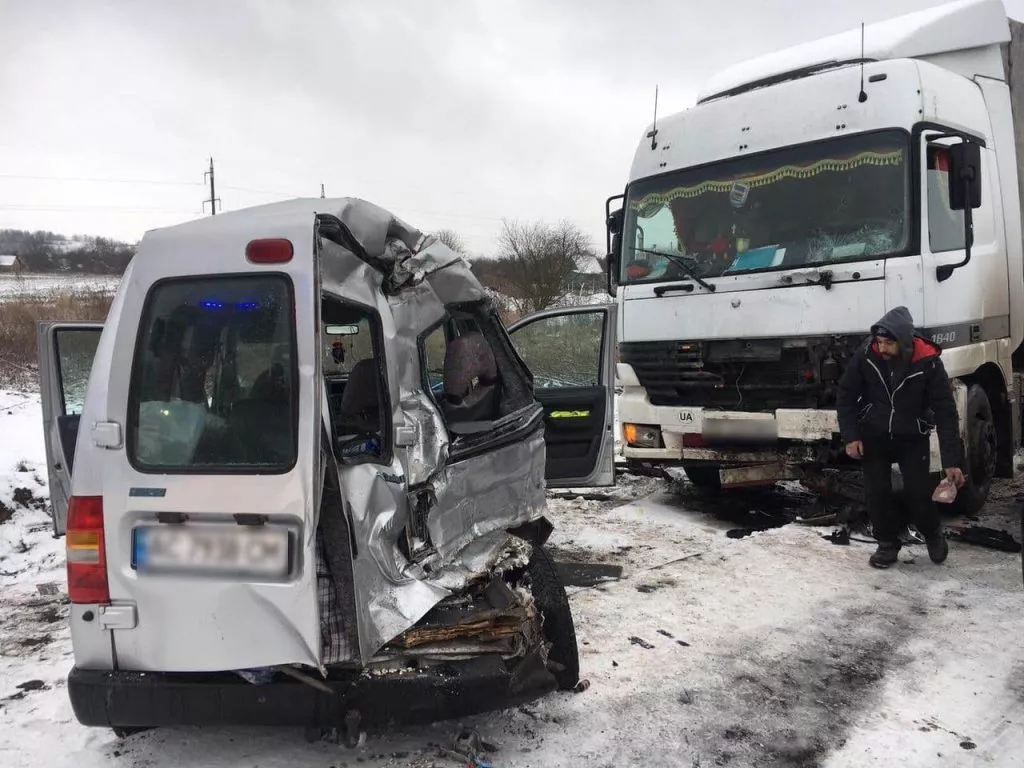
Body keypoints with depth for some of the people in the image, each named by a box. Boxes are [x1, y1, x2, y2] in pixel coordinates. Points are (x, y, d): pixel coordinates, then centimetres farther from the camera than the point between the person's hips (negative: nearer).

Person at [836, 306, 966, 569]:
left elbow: (946, 413, -19)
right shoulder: (865, 356, -18)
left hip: (912, 438, -1)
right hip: (873, 437, 1)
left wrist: (952, 461, -22)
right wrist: (850, 436, -14)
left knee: (919, 490, -5)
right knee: (876, 492, -3)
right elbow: (846, 396, -6)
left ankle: (933, 534, 24)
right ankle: (888, 543, 16)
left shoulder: (929, 363, -22)